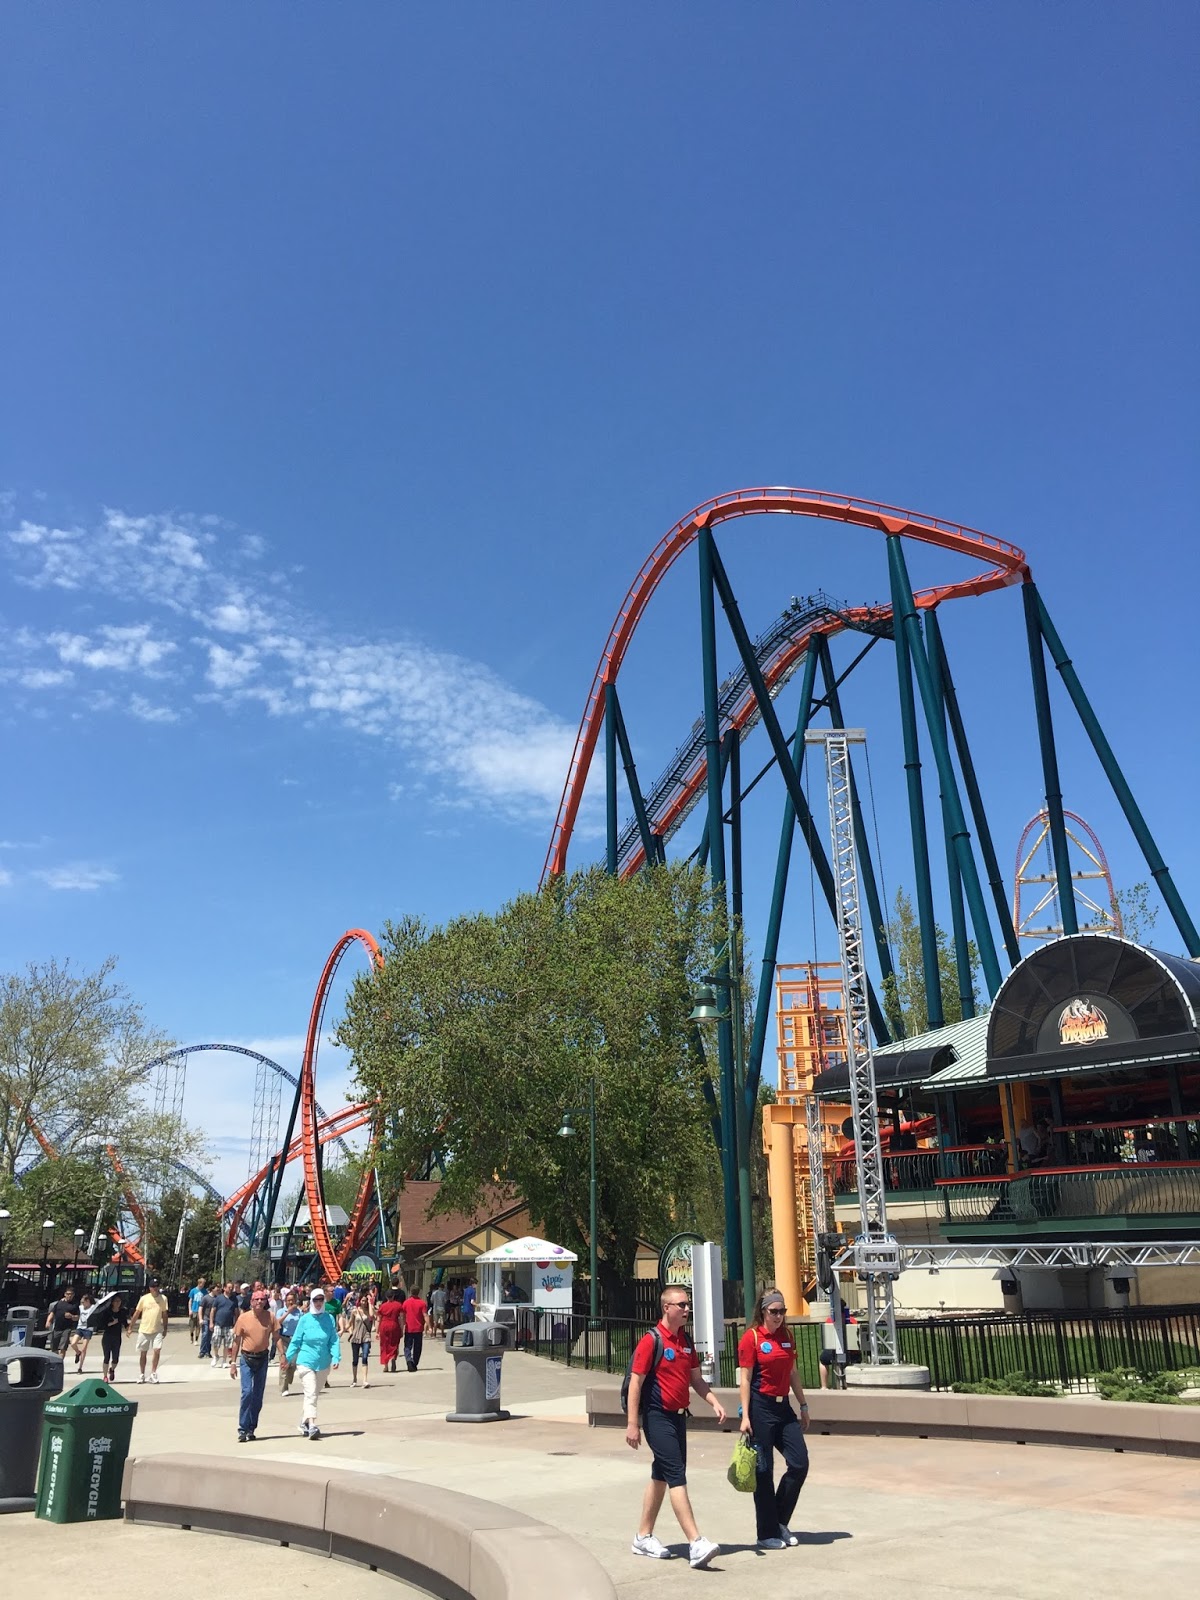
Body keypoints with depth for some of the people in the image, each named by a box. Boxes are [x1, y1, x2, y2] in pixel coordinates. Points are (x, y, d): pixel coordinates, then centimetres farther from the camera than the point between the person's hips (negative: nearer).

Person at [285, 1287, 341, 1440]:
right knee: (310, 1394, -14)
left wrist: (336, 1357, -13)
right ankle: (312, 1425, -18)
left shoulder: (329, 1319, -1)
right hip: (305, 1362, -3)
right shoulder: (305, 1319, -5)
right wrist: (288, 1358, 1)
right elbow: (296, 1340, 1)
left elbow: (334, 1340, -1)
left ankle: (304, 1421, 34)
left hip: (323, 1363, 3)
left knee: (314, 1393, 16)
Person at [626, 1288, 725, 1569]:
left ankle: (644, 1537, 26)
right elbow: (636, 1382, -14)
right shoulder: (651, 1340, -13)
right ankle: (696, 1544, -15)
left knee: (661, 1476, 15)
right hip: (658, 1417, -8)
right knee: (677, 1477, -12)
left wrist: (714, 1402, 1)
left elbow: (695, 1379, 17)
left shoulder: (686, 1341, 10)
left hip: (678, 1416, 8)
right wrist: (632, 1424, -16)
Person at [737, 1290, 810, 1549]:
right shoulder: (751, 1338, -9)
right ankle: (767, 1534, 13)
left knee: (800, 1463, 1)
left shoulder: (787, 1336, 9)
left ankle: (780, 1522, 19)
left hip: (783, 1407, 6)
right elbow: (745, 1380, -11)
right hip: (760, 1408, -6)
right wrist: (745, 1416, -15)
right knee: (763, 1471, 1)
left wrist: (803, 1406, 16)